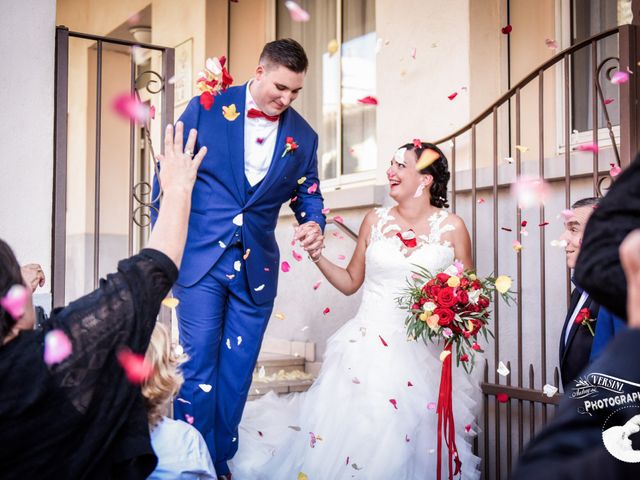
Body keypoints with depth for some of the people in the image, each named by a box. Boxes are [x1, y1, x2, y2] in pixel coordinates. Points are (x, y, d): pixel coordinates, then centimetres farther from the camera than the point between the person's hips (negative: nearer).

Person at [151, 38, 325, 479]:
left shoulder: (304, 136, 4)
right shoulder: (207, 109, -3)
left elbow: (308, 193, 14)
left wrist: (313, 224, -9)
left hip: (256, 269, 3)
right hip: (200, 260, -2)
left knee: (237, 373, 9)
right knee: (197, 368, -1)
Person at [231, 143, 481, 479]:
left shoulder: (452, 228, 2)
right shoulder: (375, 221, 8)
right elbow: (349, 282, 15)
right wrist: (317, 255, 2)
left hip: (423, 351, -1)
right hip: (369, 347, 1)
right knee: (351, 426, -8)